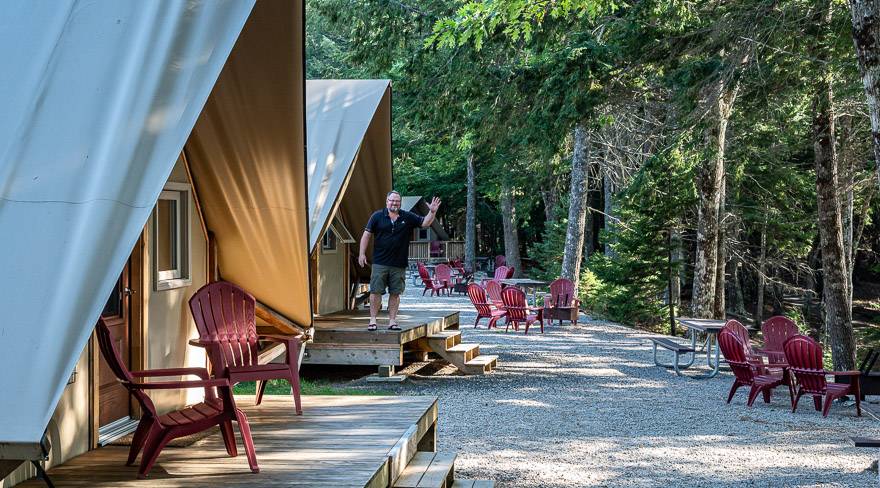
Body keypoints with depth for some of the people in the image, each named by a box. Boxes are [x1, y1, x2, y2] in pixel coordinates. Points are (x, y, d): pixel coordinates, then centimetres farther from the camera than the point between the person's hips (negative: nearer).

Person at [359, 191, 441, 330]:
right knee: (376, 291, -3)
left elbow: (425, 222, 6)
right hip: (380, 263, -2)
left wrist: (432, 212, -13)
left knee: (395, 293, 5)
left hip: (399, 264, 2)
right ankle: (373, 319, 5)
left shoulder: (408, 217, 7)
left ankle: (392, 321, 12)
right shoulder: (377, 216, 2)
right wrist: (362, 253, -3)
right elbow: (367, 234, 3)